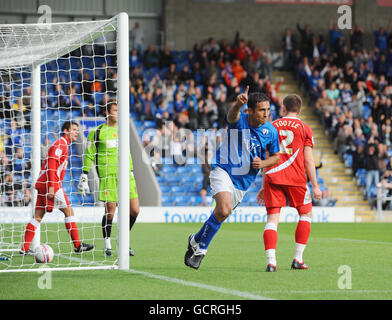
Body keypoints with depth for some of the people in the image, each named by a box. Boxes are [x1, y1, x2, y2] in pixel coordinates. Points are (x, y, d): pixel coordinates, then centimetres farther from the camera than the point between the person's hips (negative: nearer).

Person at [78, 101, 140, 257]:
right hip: (108, 177, -5)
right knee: (110, 211, -8)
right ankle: (107, 245, 11)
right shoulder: (96, 132, 1)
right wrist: (84, 178, -2)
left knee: (134, 210, -2)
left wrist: (131, 172, 23)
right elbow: (89, 156, 2)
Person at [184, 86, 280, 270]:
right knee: (224, 209, -25)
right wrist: (239, 103, -64)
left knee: (221, 214, 11)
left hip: (243, 180, 5)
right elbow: (232, 115, -41)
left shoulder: (271, 131, -4)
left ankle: (196, 241, 37)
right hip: (223, 170, -5)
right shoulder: (239, 120, -16)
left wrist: (263, 163, -12)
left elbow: (276, 156, 10)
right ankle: (201, 249, -8)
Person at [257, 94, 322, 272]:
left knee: (272, 219, -1)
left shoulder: (272, 127, 12)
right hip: (295, 177, -1)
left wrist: (263, 186, 17)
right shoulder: (304, 128, 6)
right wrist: (315, 186, 3)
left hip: (272, 177, 1)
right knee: (305, 214, 18)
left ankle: (271, 261, -18)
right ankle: (298, 259, 12)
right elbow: (308, 160, 0)